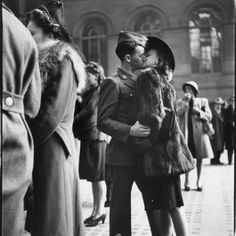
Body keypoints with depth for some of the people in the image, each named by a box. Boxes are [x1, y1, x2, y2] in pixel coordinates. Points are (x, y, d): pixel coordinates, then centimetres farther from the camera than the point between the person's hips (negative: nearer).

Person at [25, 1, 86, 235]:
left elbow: (52, 113, -15)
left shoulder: (61, 60, -7)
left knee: (52, 215, -1)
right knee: (42, 212, 12)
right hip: (43, 144, 8)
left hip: (51, 146, -8)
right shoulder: (41, 60, 18)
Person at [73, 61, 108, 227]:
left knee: (97, 177, -3)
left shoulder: (100, 91, -6)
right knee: (93, 177, 11)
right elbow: (82, 110, 13)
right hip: (88, 137, 8)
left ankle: (100, 212, 4)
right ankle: (96, 210, 18)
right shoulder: (89, 92, 18)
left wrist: (73, 122, -5)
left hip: (96, 136, -8)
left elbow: (88, 110, -13)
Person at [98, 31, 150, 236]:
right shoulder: (113, 83, -9)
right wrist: (130, 130, -25)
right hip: (123, 155, -7)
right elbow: (103, 121, -16)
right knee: (121, 203, 4)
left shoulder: (138, 81, 15)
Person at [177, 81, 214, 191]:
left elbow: (209, 116, 4)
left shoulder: (202, 101, 8)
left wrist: (198, 111, -11)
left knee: (199, 157, 4)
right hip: (186, 132, 0)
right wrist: (186, 102, -12)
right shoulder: (180, 101, 10)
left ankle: (199, 180, 14)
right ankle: (186, 180, 6)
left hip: (198, 131, 0)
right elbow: (178, 114, -7)